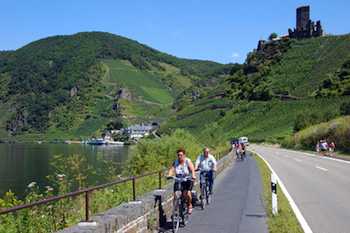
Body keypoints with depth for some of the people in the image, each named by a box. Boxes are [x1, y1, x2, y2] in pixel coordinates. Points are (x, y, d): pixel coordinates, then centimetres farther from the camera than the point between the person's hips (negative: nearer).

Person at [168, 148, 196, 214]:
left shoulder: (188, 161, -8)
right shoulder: (175, 162, -1)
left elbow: (192, 169, -21)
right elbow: (172, 169, -15)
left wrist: (193, 176, -40)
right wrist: (169, 175, -35)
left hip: (188, 180, -2)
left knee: (188, 193, -22)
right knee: (175, 194, -16)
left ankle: (189, 205, 8)